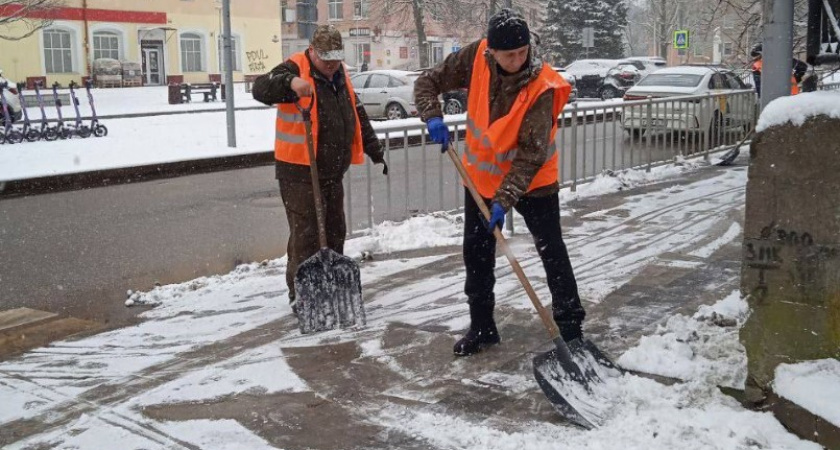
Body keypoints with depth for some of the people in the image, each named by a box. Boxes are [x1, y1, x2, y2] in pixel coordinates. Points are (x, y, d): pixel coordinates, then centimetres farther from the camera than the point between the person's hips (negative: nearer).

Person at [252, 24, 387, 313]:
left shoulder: (340, 77, 13)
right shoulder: (296, 70, -10)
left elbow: (358, 117, 22)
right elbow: (261, 89, -28)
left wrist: (375, 152, 23)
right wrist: (290, 82, -46)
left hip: (332, 172, 8)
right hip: (299, 173, -8)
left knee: (335, 233, 14)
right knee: (305, 236, -6)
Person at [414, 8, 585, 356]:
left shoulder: (542, 87, -27)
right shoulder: (475, 57, -16)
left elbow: (531, 153, -28)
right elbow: (428, 82, -6)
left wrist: (505, 199, -33)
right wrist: (433, 117, -25)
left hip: (532, 181, -4)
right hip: (481, 175, 4)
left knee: (552, 252, 2)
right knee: (476, 254, 10)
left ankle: (570, 324, 15)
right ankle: (481, 327, 24)